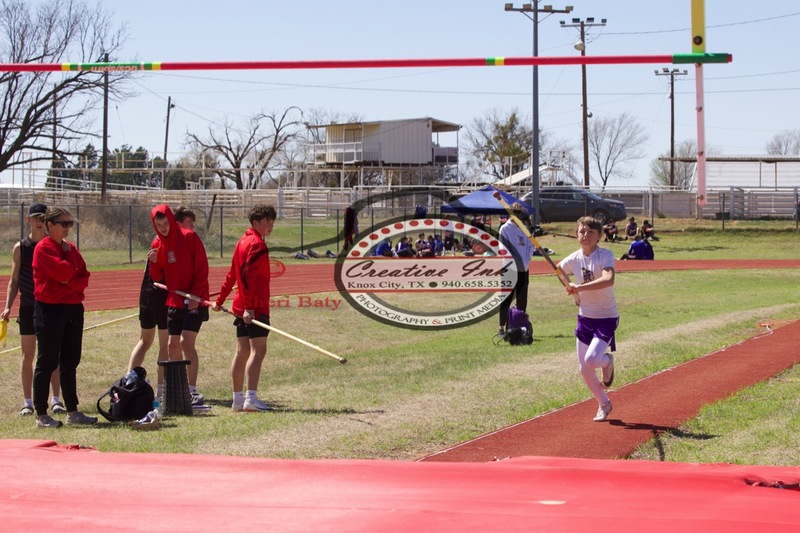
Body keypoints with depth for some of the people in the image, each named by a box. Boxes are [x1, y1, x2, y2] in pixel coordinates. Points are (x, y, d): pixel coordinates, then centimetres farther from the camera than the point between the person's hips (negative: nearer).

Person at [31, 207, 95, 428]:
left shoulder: (71, 248, 14)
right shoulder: (43, 248, -10)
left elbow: (84, 277, 8)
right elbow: (64, 272, -20)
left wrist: (71, 282, -12)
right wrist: (68, 254, -3)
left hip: (73, 309, 8)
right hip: (50, 310, -8)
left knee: (70, 363, 11)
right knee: (47, 363, -3)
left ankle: (72, 412, 18)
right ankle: (41, 415, 2)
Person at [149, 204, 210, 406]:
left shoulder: (189, 237, -9)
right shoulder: (159, 244, 8)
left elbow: (202, 269, -10)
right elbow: (158, 277, 10)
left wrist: (196, 295, -17)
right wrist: (154, 263, -10)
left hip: (194, 301, -6)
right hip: (174, 300, 6)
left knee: (187, 342, -16)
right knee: (172, 346, 7)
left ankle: (193, 390, -15)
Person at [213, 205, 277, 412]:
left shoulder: (243, 241, 16)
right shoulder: (258, 244, -12)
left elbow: (232, 274, 22)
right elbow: (248, 276, -22)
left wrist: (220, 300, 27)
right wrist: (249, 306, -25)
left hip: (242, 307, 10)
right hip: (255, 308, -10)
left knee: (242, 352, 11)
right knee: (258, 350, -12)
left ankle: (238, 399, 16)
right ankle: (251, 399, -18)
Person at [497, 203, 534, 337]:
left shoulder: (524, 229, 13)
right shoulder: (505, 229, -5)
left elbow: (530, 246, 12)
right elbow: (504, 250, -10)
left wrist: (527, 260, -3)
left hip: (524, 270, 6)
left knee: (522, 300, 9)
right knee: (507, 299, -3)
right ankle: (502, 328, 1)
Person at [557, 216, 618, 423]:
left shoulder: (605, 255, -18)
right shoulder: (574, 259, -2)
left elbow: (608, 280, -37)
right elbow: (557, 269, 21)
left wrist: (580, 287, -41)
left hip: (606, 318, -5)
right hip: (585, 317, 5)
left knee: (591, 360, -22)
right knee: (584, 369, 6)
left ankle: (607, 361, 16)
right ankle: (604, 404, 28)